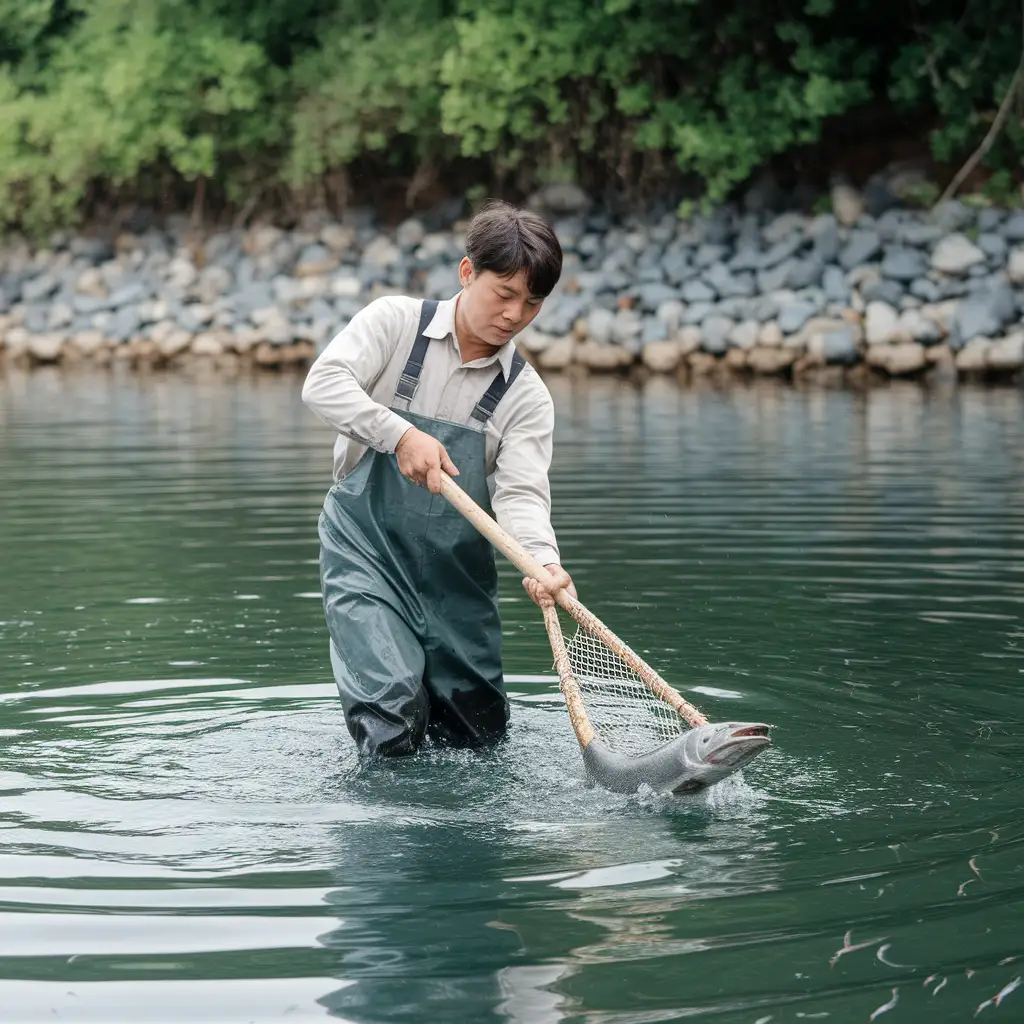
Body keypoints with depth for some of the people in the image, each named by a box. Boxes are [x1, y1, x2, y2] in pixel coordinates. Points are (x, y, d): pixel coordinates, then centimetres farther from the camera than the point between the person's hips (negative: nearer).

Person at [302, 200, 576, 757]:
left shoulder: (526, 396, -2)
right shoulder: (395, 322, -6)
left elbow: (521, 493, -15)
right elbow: (323, 383, -20)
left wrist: (542, 561, -35)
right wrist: (401, 434, -33)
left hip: (456, 568, 4)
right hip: (364, 548, -4)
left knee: (479, 733, 8)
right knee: (392, 720, -19)